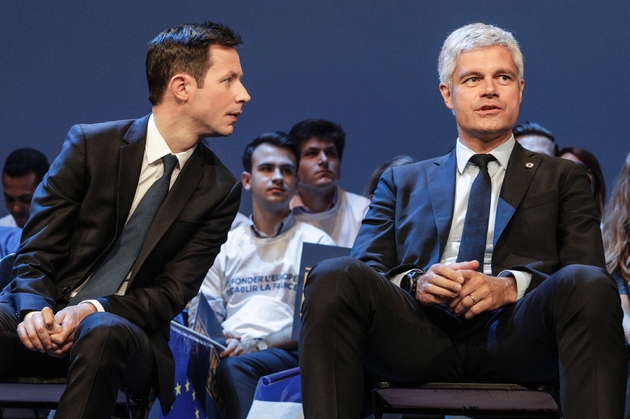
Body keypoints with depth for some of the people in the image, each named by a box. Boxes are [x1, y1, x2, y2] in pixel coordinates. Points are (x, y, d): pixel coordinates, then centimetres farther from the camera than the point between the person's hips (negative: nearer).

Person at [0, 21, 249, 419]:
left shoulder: (219, 190, 5)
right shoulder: (89, 144, 2)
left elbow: (172, 292, 0)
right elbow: (36, 250, 1)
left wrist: (92, 310, -18)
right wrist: (35, 310, -22)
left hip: (124, 328, 1)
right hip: (47, 317, 0)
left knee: (102, 335, -37)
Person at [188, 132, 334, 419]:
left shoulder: (316, 243, 16)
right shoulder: (226, 245, 26)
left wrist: (257, 344, -15)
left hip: (286, 354, -2)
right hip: (228, 351, 2)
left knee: (236, 367, -39)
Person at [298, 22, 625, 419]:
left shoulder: (562, 178, 24)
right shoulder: (402, 182, 28)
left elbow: (587, 274, 9)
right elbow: (365, 270, 16)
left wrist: (511, 286, -11)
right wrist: (414, 282, -8)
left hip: (515, 335, -1)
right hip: (421, 333, 1)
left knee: (588, 285, -33)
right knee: (334, 277, -28)